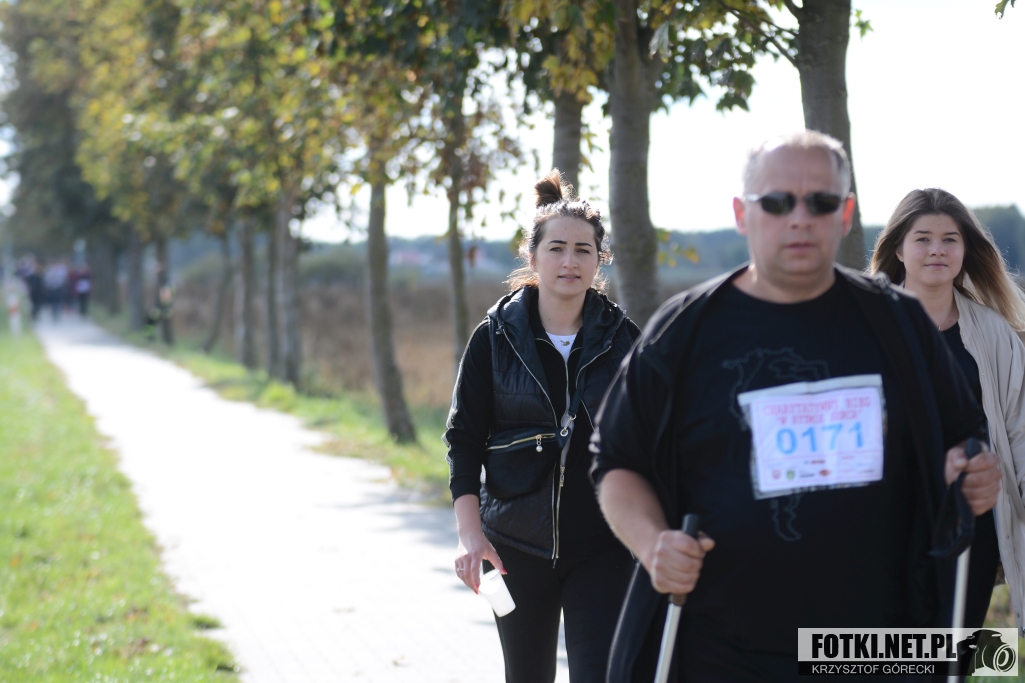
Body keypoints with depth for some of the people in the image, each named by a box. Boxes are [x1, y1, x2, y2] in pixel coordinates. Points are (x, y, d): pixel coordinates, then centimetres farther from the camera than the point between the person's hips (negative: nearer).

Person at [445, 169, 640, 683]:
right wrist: (470, 535, -10)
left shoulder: (622, 338, 1)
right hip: (517, 546, 1)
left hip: (603, 547, -1)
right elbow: (464, 439, 0)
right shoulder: (496, 338, 0)